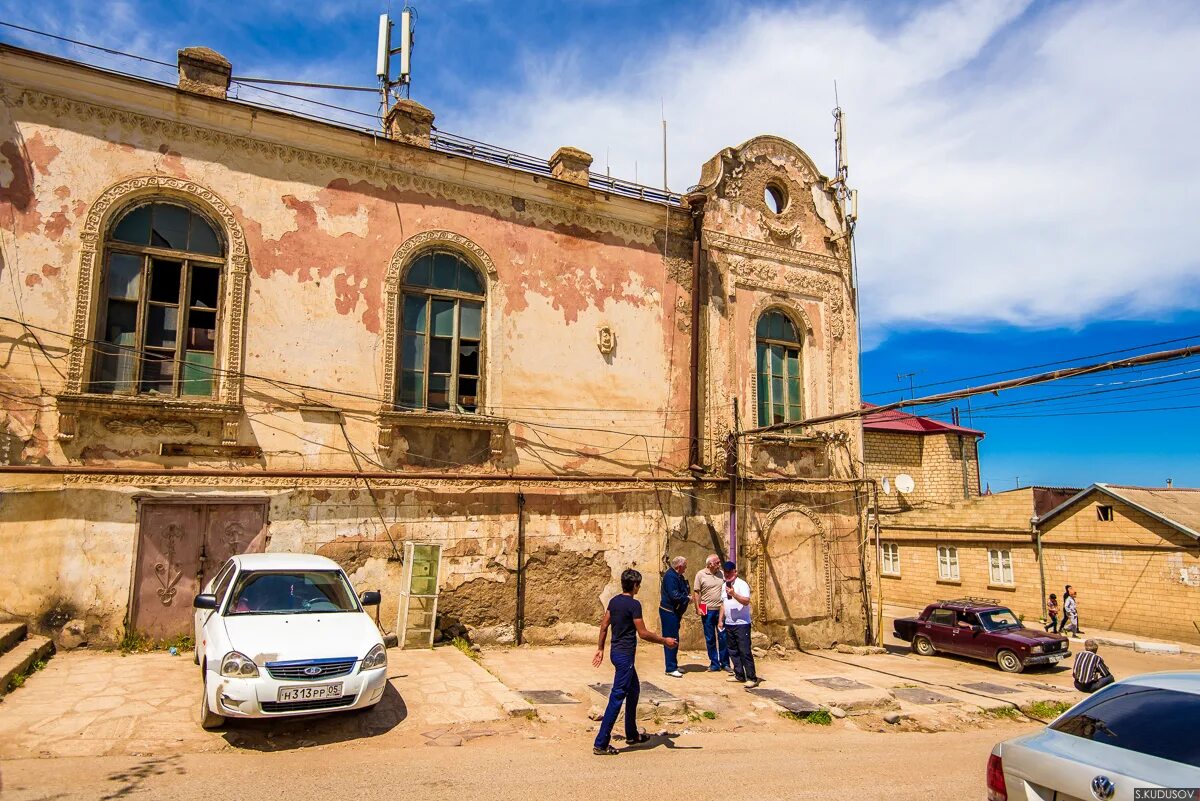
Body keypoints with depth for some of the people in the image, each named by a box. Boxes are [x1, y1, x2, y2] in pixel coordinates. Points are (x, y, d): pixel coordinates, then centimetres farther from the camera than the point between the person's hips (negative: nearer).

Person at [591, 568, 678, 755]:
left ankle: (632, 734, 33)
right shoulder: (634, 604, -17)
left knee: (634, 690, 22)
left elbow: (604, 626, 9)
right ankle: (600, 744, -3)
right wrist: (664, 641, -7)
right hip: (625, 655, -9)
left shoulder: (614, 601, 6)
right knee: (617, 697, -5)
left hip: (616, 651, 9)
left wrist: (600, 649, 17)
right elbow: (643, 633, -17)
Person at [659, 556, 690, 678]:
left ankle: (673, 666, 26)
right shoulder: (670, 576, -20)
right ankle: (671, 669, -2)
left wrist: (687, 597, 1)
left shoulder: (678, 576, 12)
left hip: (675, 612, 10)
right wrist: (688, 599, -13)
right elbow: (674, 595, -27)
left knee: (674, 639, 16)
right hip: (669, 612, -10)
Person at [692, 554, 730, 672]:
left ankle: (725, 663, 16)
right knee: (710, 639, 7)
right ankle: (714, 663, 18)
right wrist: (697, 608, -8)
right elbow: (696, 592, -2)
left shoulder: (722, 574, 4)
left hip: (721, 610, 2)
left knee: (723, 637, 3)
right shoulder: (701, 575, -3)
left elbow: (726, 590, 11)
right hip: (707, 611, -2)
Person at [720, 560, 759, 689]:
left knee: (745, 651, -7)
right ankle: (739, 675, 21)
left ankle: (752, 678, -2)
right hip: (729, 624, 8)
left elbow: (746, 601, -23)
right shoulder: (725, 585, 13)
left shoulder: (742, 584, -11)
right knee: (733, 651, 12)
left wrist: (734, 594, -34)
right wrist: (721, 619, 19)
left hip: (742, 624, -8)